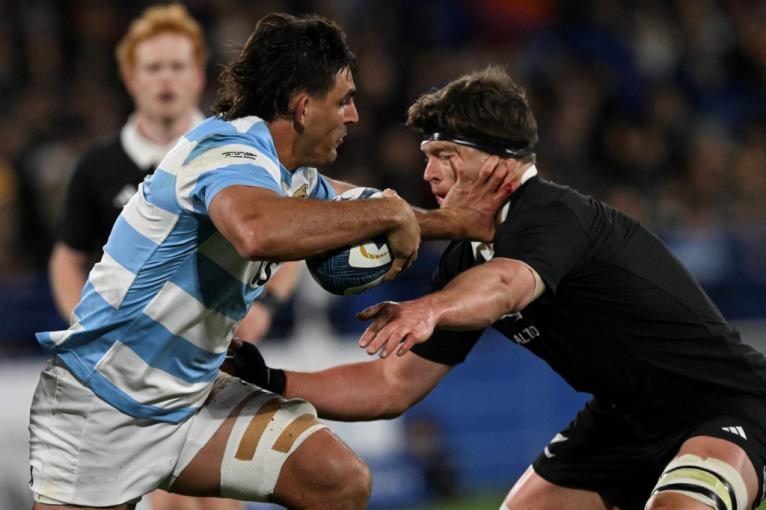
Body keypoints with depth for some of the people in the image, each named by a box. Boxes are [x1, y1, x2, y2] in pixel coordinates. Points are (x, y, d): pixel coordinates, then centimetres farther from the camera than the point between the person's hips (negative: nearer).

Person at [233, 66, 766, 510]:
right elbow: (393, 386, 5)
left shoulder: (554, 213, -24)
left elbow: (505, 285, -48)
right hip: (626, 419, 9)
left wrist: (428, 310, -68)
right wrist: (272, 382, -4)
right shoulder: (467, 259, 1)